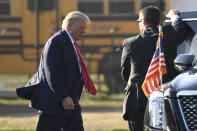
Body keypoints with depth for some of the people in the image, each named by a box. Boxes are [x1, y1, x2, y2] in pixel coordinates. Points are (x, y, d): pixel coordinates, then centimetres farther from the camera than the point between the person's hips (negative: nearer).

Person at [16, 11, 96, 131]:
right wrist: (64, 97, -25)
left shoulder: (70, 43, 17)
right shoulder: (56, 42, -13)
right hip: (54, 103, -9)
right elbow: (51, 72, -20)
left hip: (70, 103, 10)